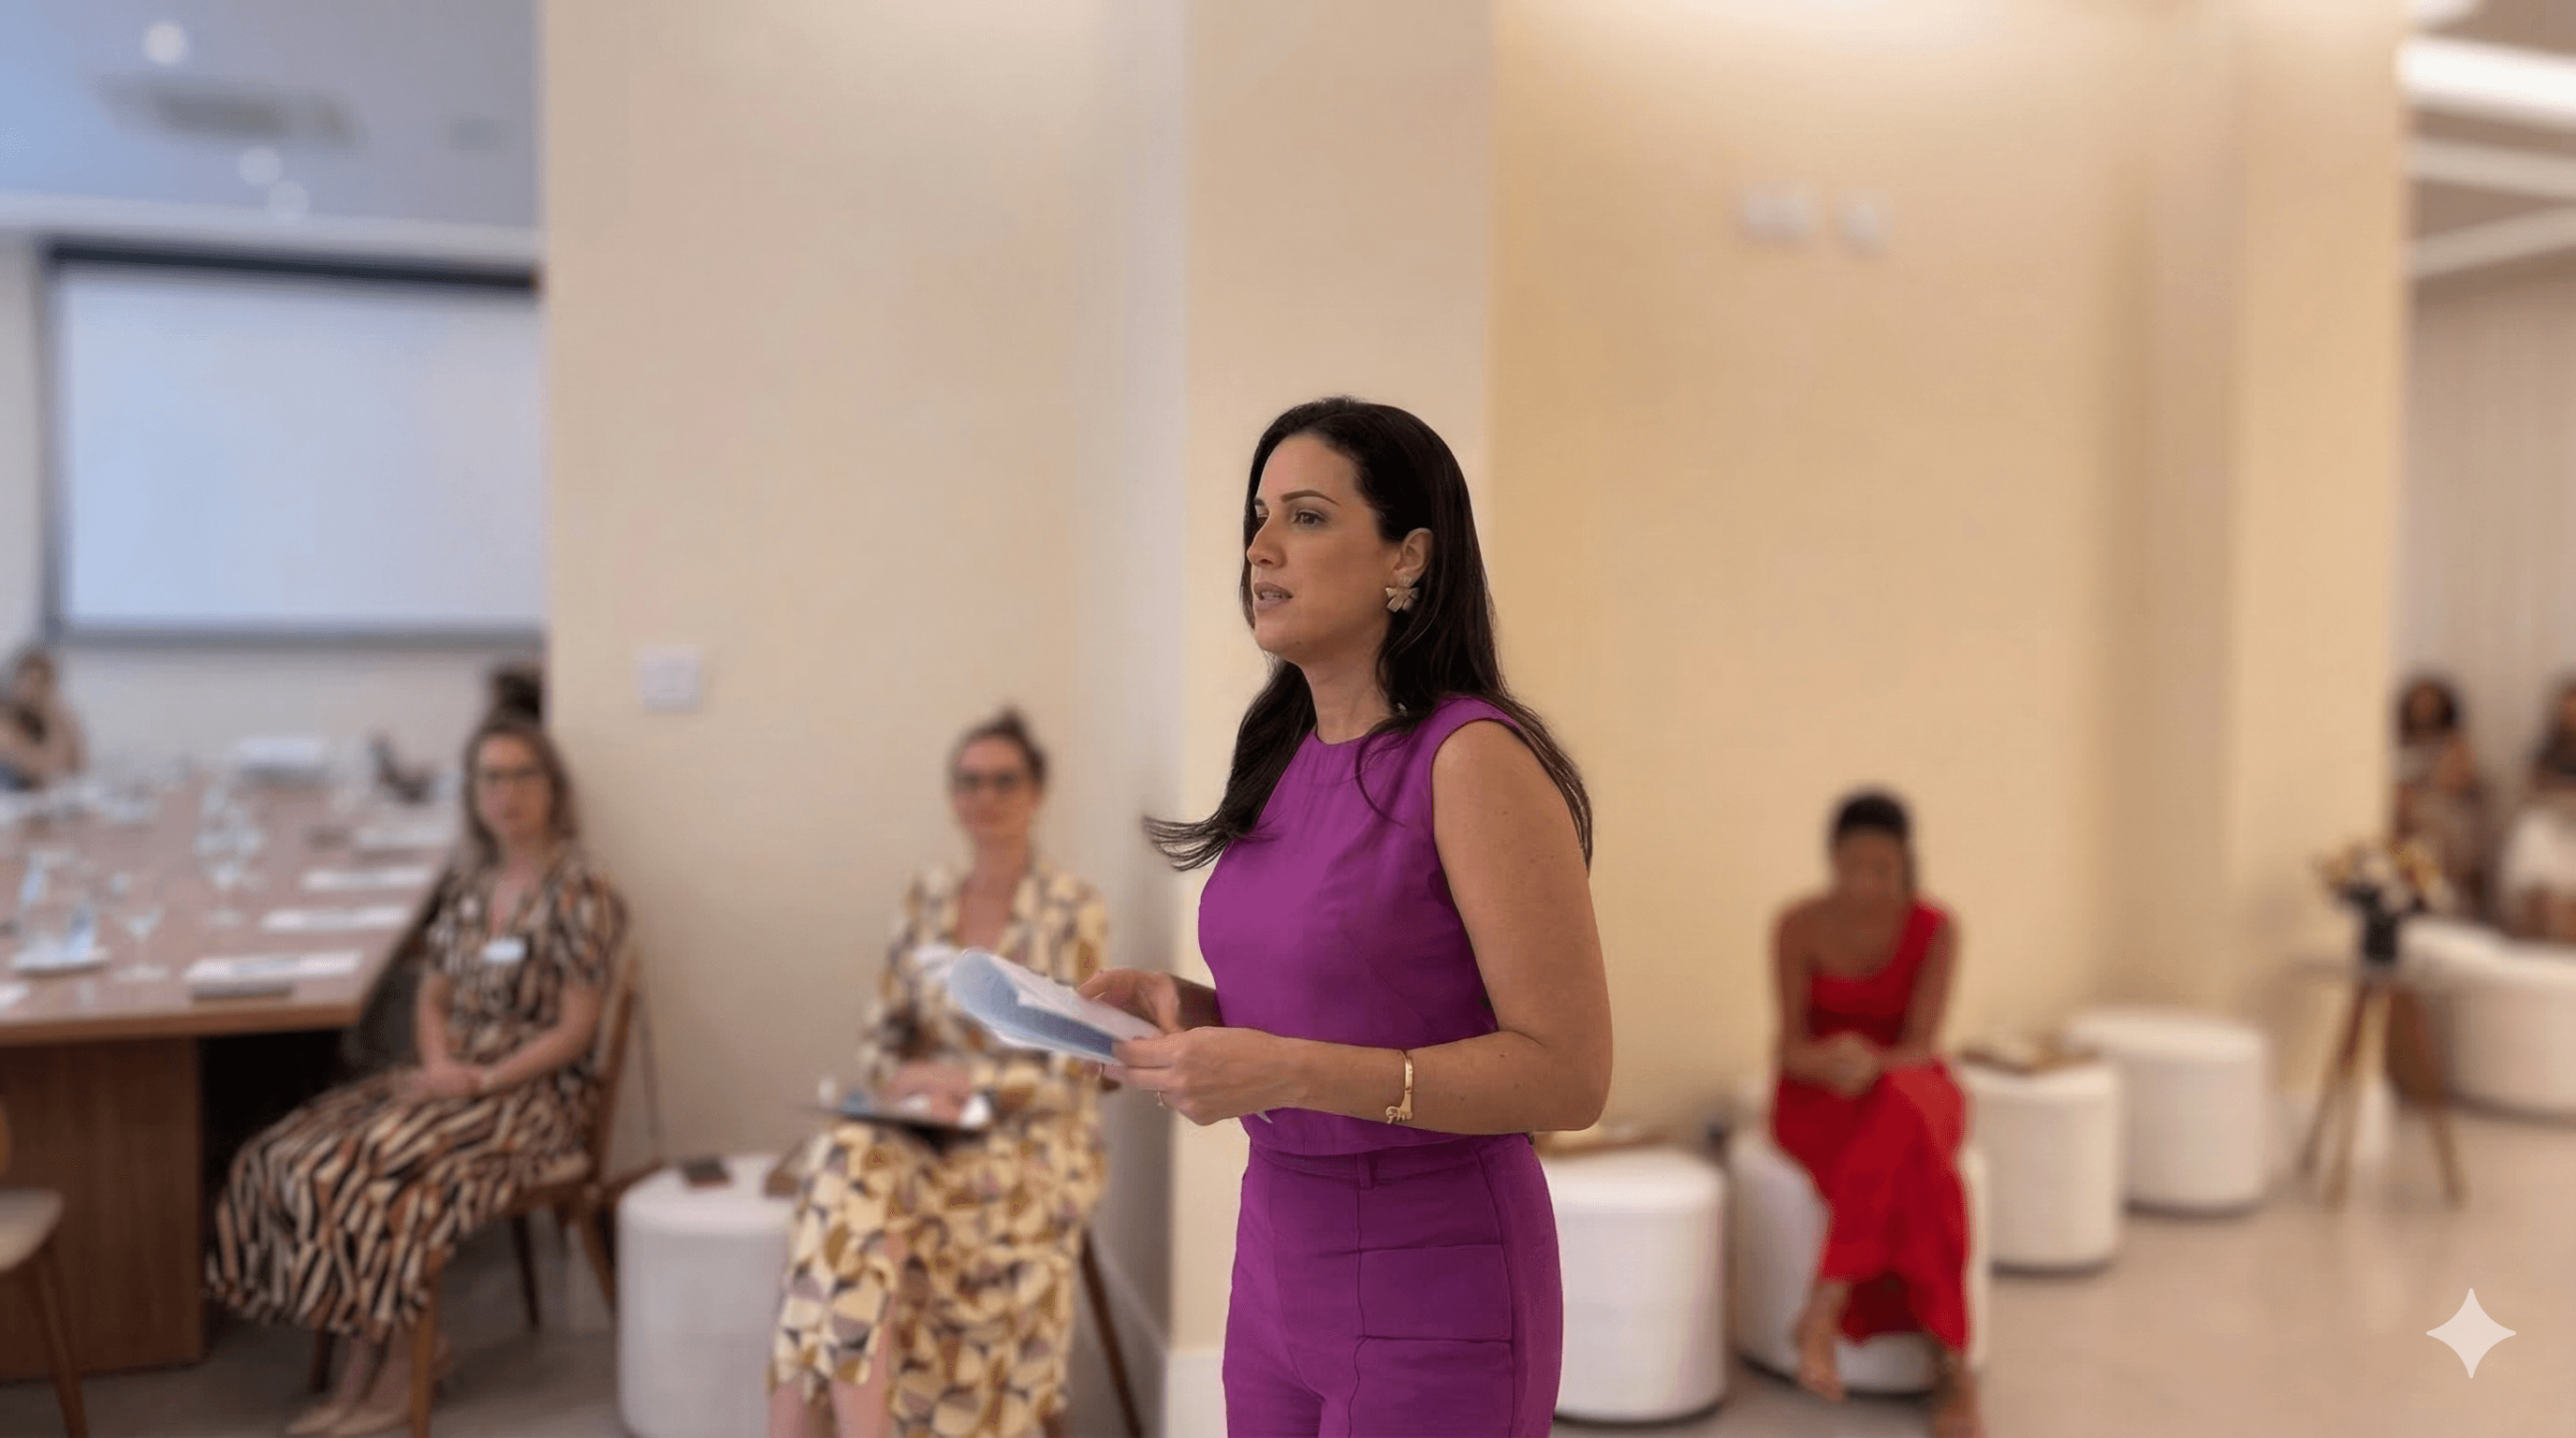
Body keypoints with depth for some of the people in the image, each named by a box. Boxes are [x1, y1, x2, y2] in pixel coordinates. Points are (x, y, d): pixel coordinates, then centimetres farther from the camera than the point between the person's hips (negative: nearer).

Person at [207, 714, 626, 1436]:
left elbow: (574, 1032, -14)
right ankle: (383, 1352, -2)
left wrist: (478, 1082, -17)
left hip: (536, 1093, -7)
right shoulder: (472, 886, 11)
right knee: (280, 1156, -10)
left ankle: (390, 1374, -6)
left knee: (365, 1170, -25)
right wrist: (438, 1065, -4)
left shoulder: (580, 894, -12)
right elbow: (433, 998, 15)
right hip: (456, 1078, 7)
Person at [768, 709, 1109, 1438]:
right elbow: (885, 1033, 12)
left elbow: (1073, 1078, -9)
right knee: (849, 1159, -29)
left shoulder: (1072, 910, -6)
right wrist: (904, 1084, -9)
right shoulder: (927, 897, 9)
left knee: (855, 1202, -29)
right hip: (933, 1127, 4)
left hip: (1036, 1141, -4)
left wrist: (959, 1082, -16)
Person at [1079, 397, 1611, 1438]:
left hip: (1433, 1288, -7)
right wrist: (1184, 1006, -3)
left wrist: (1287, 1071, -25)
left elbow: (1567, 1073, -18)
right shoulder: (1289, 761, 5)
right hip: (1281, 1260, 7)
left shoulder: (1479, 757, -17)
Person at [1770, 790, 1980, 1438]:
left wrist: (1874, 1066, -38)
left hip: (1909, 1092, 1)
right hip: (1818, 1098, -1)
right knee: (1911, 1167, -36)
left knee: (1900, 1109, -39)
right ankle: (1951, 1362, -30)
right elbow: (1792, 1050, -12)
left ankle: (1824, 1311, -35)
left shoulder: (1935, 929, -9)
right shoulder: (1798, 926, -10)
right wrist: (1831, 1063, -36)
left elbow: (1922, 1048, -15)